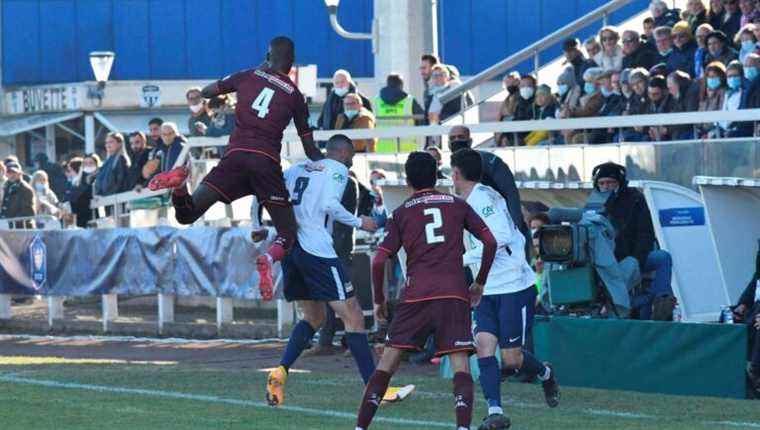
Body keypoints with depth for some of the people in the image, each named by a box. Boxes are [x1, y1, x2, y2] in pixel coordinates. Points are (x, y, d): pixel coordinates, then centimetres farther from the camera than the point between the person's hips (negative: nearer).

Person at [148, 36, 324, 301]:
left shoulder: (248, 76, 15)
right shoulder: (295, 95, 12)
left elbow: (206, 92, 28)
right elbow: (311, 151, 15)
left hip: (235, 156, 1)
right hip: (267, 162, -1)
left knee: (186, 214, 5)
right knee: (288, 235, 5)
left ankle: (181, 183, -29)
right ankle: (269, 259, -31)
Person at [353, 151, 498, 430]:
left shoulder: (401, 213, 11)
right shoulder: (457, 205, 14)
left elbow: (379, 261, 4)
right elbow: (490, 242, 10)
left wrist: (379, 300, 16)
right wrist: (480, 283, 20)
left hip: (416, 295, 0)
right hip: (455, 293, 0)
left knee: (389, 360, 6)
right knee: (460, 363, -4)